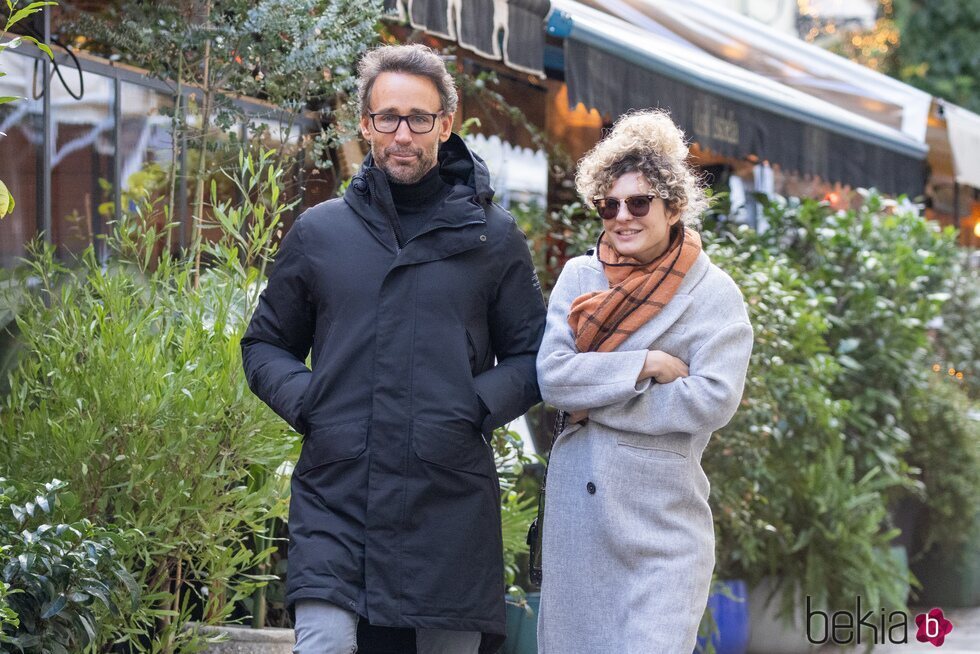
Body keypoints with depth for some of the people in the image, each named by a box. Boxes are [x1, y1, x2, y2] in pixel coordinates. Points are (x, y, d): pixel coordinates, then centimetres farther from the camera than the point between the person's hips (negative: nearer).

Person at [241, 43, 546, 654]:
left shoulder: (492, 237, 7)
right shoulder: (319, 232, 10)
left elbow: (531, 357, 11)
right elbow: (266, 346, 18)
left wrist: (477, 405, -8)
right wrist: (304, 402, -1)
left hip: (451, 504, 0)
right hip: (334, 497, 0)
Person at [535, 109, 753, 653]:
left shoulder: (712, 293, -1)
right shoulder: (579, 277, 7)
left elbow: (713, 399, -12)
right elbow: (551, 375, -4)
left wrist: (596, 400, -9)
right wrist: (646, 365, -12)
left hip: (662, 520, -3)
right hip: (576, 508, 3)